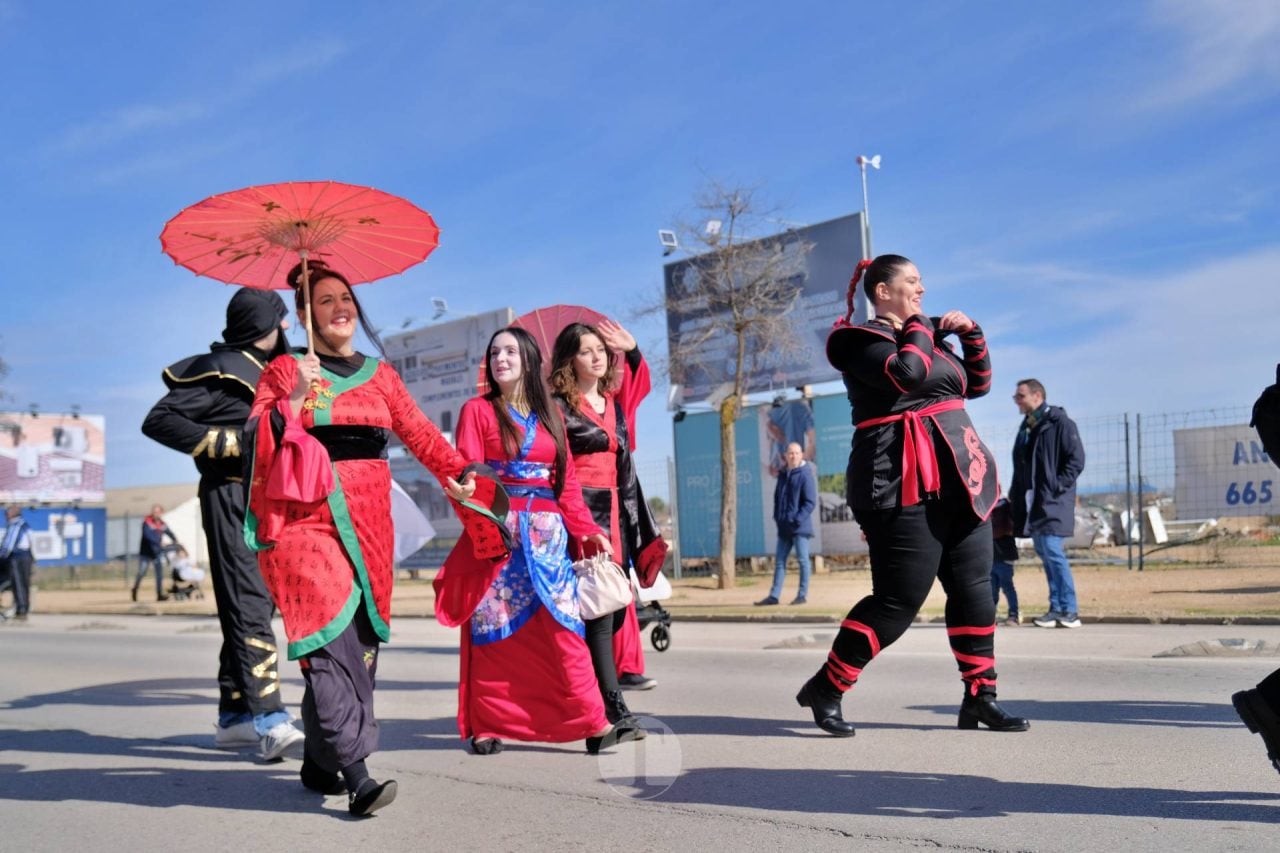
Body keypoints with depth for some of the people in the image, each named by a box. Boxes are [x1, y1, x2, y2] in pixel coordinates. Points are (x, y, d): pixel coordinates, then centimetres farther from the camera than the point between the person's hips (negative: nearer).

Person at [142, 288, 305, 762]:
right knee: (250, 607, -12)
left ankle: (235, 717, 19)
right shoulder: (223, 370, -10)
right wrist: (232, 441, -18)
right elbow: (159, 420, -16)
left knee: (250, 606, 11)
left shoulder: (259, 371, 18)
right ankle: (270, 722, -14)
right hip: (233, 496, -10)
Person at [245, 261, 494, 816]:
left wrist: (456, 472, -8)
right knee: (332, 637, -15)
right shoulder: (284, 371, 8)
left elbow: (418, 431, 7)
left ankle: (320, 762, 18)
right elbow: (255, 440, -2)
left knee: (360, 642, 4)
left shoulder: (380, 374, 17)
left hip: (368, 520, 4)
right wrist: (295, 400, -15)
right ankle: (356, 773, -18)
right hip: (305, 518, -4)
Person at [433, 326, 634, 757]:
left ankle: (593, 724, -1)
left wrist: (588, 530, 5)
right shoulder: (477, 410, 5)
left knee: (564, 625, -2)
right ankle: (486, 726, 9)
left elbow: (567, 479, 13)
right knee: (494, 630, -1)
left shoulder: (550, 414, 16)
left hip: (548, 535, 3)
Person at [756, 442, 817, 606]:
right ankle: (774, 595, 10)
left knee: (802, 560, 1)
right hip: (784, 527, 7)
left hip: (800, 527, -7)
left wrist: (797, 519, -17)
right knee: (779, 561, 7)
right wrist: (777, 516, 8)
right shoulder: (782, 474, 12)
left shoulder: (805, 475, -8)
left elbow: (811, 502, -12)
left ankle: (802, 595, 9)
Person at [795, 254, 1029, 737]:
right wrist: (919, 331, -6)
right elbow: (906, 373, -24)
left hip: (959, 480, 9)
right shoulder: (861, 340, -5)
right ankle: (824, 689, 3)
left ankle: (979, 698, 14)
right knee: (900, 598, -9)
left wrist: (970, 334, 12)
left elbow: (977, 384, 25)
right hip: (905, 484, -9)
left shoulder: (924, 335, 21)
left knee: (973, 589, 6)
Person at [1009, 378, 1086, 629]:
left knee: (1053, 552, -12)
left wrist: (1058, 487, -16)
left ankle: (1069, 611, -4)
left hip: (1053, 502, -8)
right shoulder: (1026, 427, 16)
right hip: (1032, 504, 8)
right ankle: (1057, 608, 16)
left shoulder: (1060, 423, -6)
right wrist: (1015, 495, 13)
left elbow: (1076, 460, -11)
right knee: (1044, 553, 9)